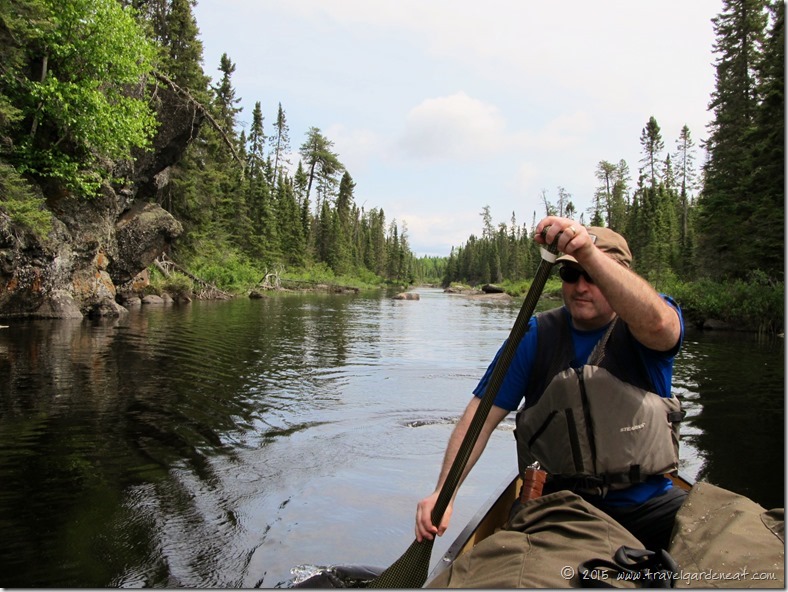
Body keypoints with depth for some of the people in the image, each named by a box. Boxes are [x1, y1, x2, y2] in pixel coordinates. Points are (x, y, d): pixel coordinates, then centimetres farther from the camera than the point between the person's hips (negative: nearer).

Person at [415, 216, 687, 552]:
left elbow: (656, 323, -31)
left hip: (647, 503, 1)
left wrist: (589, 252, -44)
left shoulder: (639, 326, -3)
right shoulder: (535, 337, -2)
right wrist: (444, 493, -18)